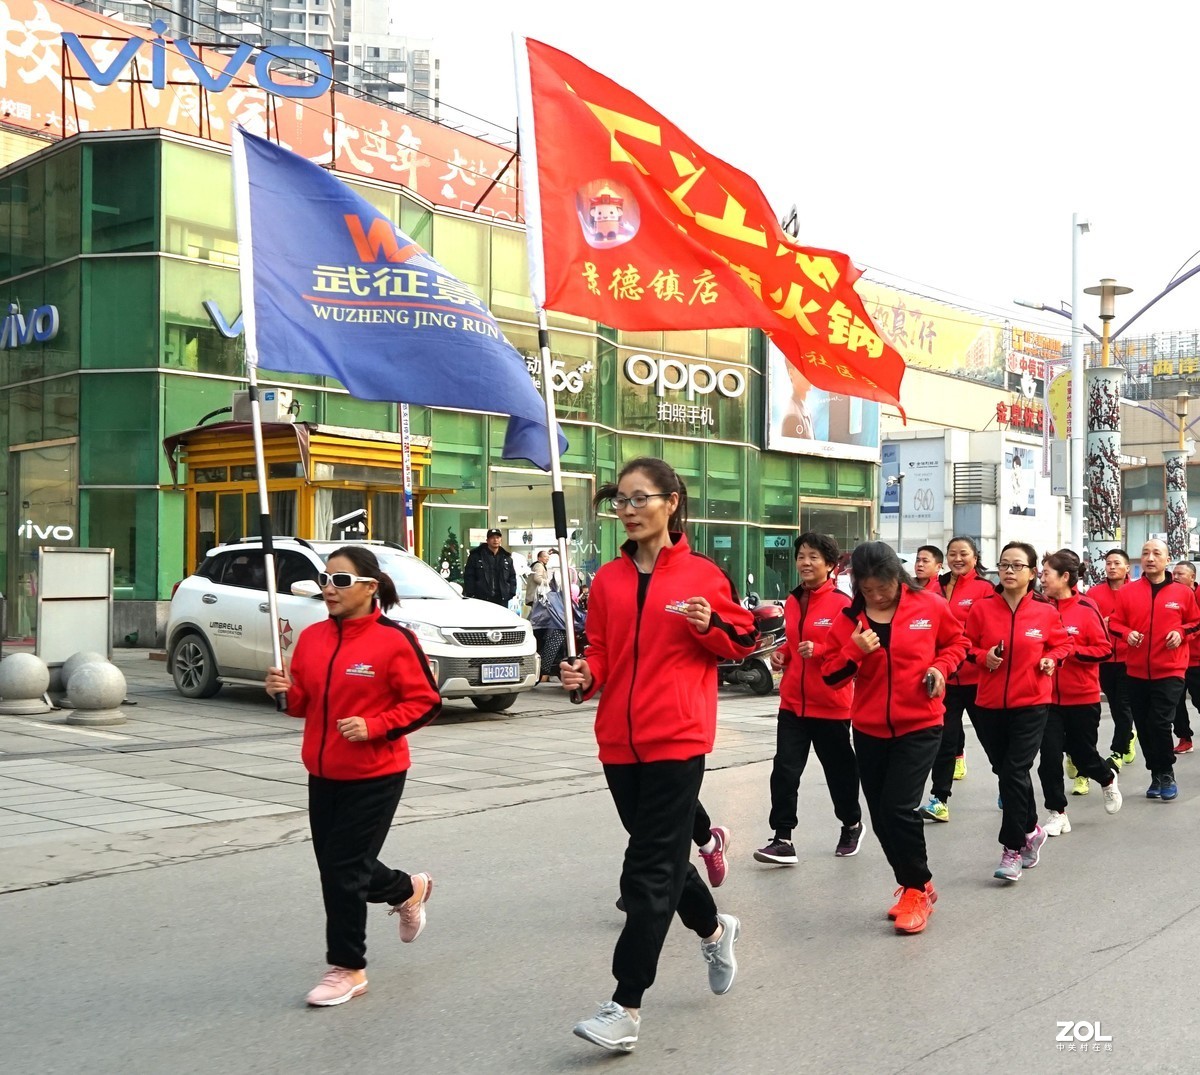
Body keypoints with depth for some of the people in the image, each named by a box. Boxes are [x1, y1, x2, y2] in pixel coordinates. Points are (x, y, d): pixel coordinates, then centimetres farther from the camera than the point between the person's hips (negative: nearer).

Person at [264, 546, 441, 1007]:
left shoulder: (394, 640, -14)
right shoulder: (312, 637, 4)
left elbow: (424, 702, -11)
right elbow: (303, 702, 13)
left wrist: (373, 726, -22)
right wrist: (284, 691, -9)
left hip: (374, 777, -7)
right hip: (323, 774, 7)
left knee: (343, 870, -3)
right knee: (336, 866, 15)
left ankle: (347, 968, 17)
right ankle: (409, 890, 44)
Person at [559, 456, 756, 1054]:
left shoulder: (701, 574, -3)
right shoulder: (608, 580, 7)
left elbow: (743, 641, 5)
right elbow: (601, 653, 10)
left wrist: (709, 626, -15)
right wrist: (585, 677, -11)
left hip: (676, 740, -5)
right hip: (619, 741, 5)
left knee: (649, 869, -6)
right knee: (661, 854, 18)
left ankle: (626, 1008, 0)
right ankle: (714, 929, 46)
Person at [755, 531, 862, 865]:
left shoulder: (841, 603, -13)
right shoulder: (792, 601, 7)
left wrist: (819, 650, -26)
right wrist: (783, 653, 3)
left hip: (830, 704, -5)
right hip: (792, 702, 5)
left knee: (839, 768, 13)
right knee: (784, 769, -4)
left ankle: (852, 825, 37)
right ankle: (782, 839, -1)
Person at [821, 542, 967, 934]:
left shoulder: (929, 606, -6)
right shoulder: (848, 619, -1)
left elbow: (957, 641, 11)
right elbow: (830, 673, 0)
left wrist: (941, 666, -8)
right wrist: (854, 651, -18)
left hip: (919, 726, -4)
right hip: (869, 730, 4)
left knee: (898, 807, -14)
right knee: (880, 814, 9)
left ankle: (917, 889, 7)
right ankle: (913, 885, 30)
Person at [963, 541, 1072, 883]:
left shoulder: (1046, 611, -5)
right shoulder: (982, 608, -3)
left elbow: (1062, 642, 11)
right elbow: (966, 646, 6)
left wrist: (1051, 659, -8)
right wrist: (983, 657, -13)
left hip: (1030, 704, -3)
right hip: (989, 704, 3)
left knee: (1015, 773, -8)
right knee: (1005, 771, 13)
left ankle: (1013, 849, 2)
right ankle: (1031, 831, 36)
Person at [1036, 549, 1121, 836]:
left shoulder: (1086, 609, -12)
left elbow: (1105, 648, -10)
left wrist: (1072, 651, -20)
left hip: (1082, 697, -2)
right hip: (1047, 696, 2)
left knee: (1082, 755, 12)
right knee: (1049, 756, -2)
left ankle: (1108, 778, 46)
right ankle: (1057, 813, 14)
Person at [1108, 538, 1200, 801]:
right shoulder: (1127, 591, 1)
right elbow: (1114, 622, 5)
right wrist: (1127, 633, -14)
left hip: (1170, 671, -2)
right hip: (1136, 671, 2)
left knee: (1160, 722, -11)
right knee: (1143, 726, 8)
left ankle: (1166, 774, 9)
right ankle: (1156, 774, 24)